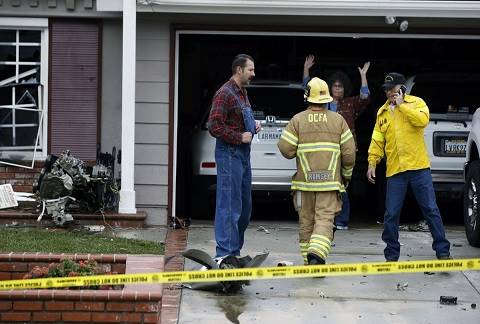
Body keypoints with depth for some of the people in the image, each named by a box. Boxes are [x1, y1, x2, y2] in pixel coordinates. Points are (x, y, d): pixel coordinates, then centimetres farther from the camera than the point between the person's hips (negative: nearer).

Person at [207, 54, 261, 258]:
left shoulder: (242, 93, 18)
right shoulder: (225, 94, -13)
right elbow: (214, 127, -19)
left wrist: (254, 126, 11)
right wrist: (240, 137, -17)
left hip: (243, 153, 10)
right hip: (229, 154, -10)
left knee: (245, 206, 13)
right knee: (229, 206, -8)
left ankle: (235, 251, 21)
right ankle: (225, 253, -5)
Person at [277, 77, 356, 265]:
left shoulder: (298, 120, -1)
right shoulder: (338, 120, 2)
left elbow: (286, 149, -7)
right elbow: (349, 152, 2)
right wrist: (347, 174, 16)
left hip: (305, 179, 1)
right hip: (330, 180, -1)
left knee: (306, 222, 10)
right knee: (325, 219, -5)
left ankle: (309, 262, 15)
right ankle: (317, 253, -26)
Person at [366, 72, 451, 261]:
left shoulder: (416, 103, 4)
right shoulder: (382, 113, 14)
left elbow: (423, 120, -17)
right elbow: (377, 140, 13)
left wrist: (401, 105, -12)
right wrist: (372, 162, 2)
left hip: (418, 167, -3)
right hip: (395, 170, 3)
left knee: (430, 210, -2)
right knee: (391, 214, 2)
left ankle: (442, 251, 4)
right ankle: (392, 254, 13)